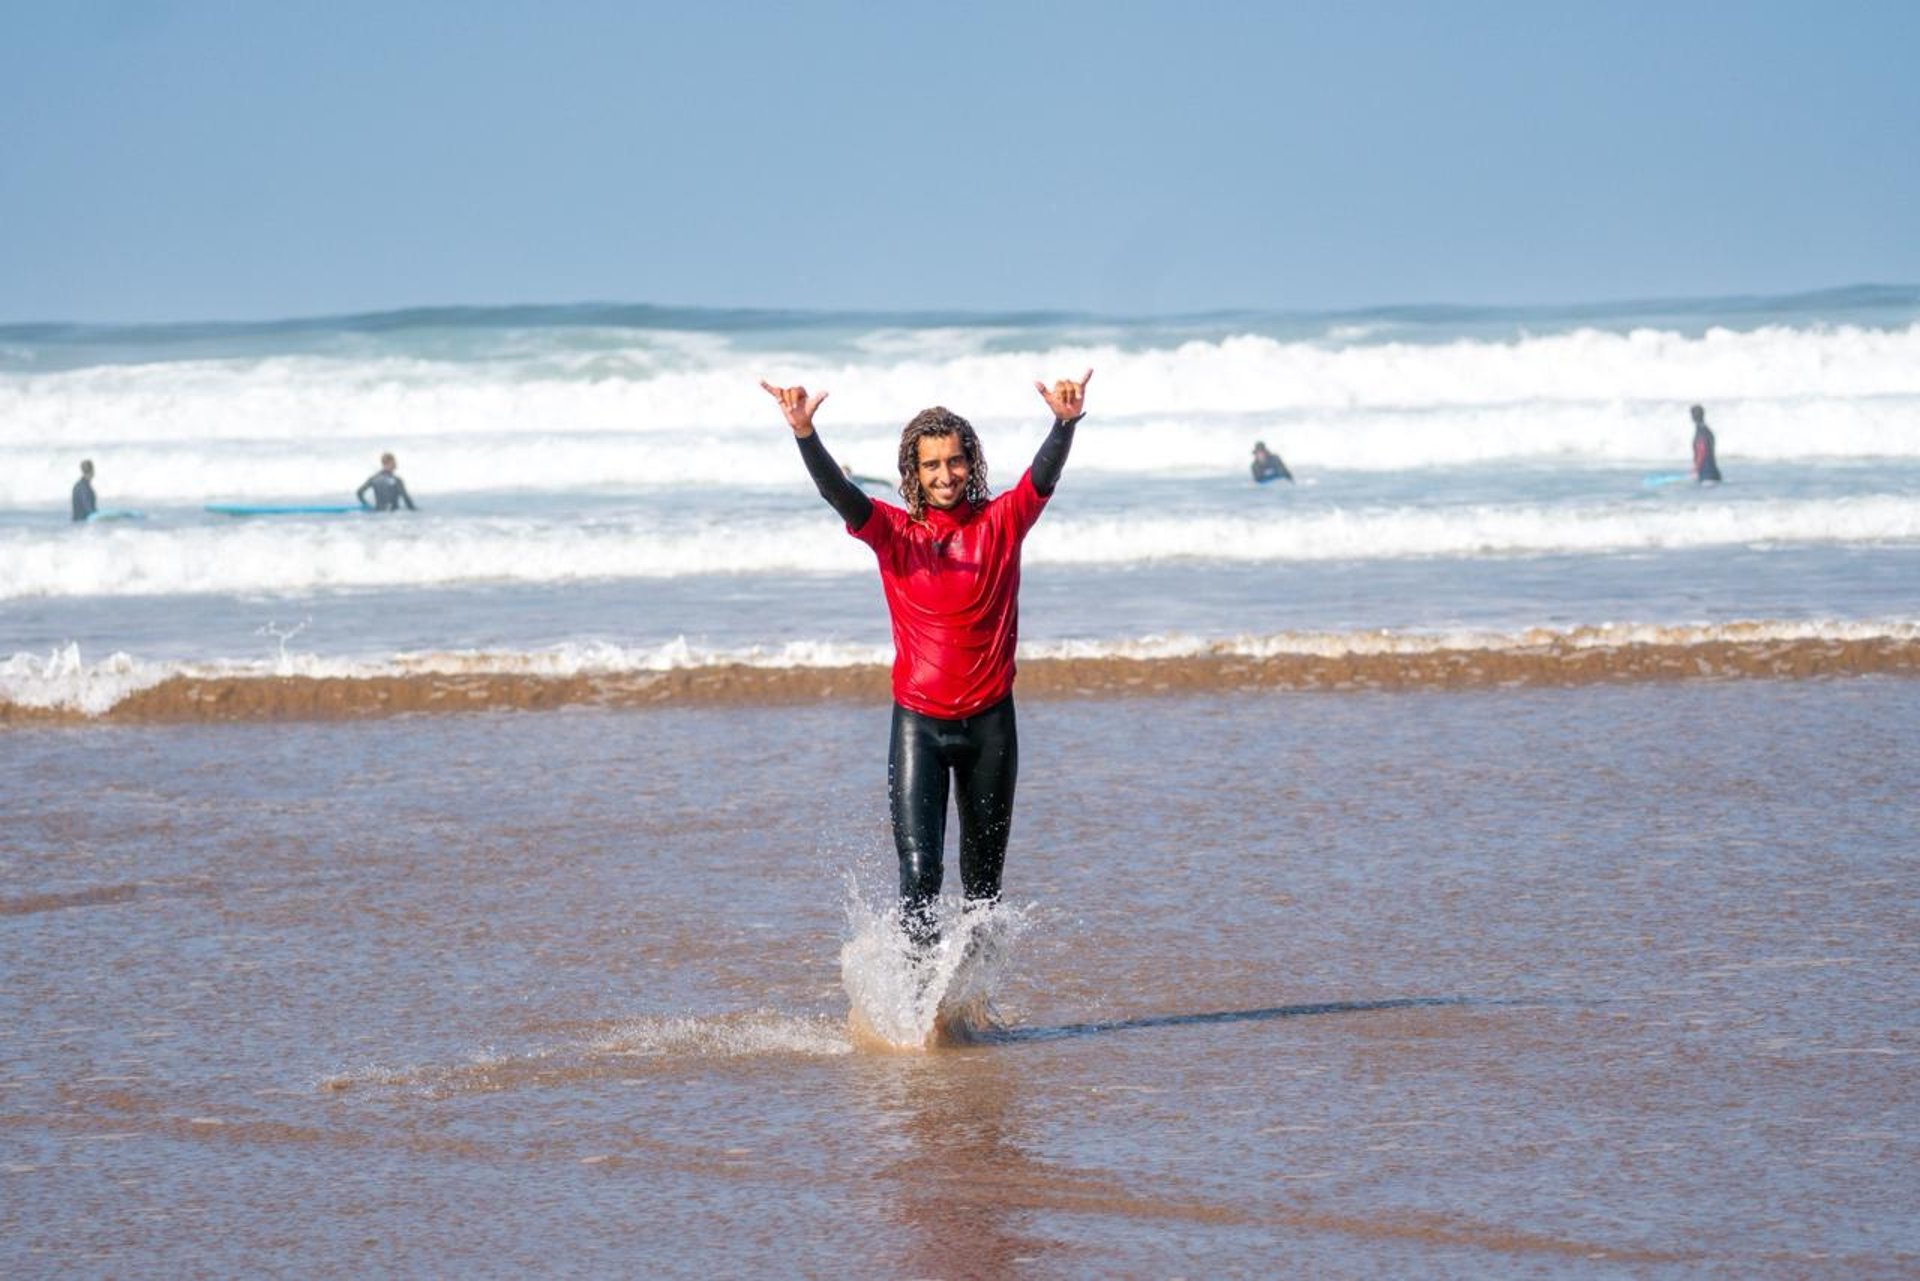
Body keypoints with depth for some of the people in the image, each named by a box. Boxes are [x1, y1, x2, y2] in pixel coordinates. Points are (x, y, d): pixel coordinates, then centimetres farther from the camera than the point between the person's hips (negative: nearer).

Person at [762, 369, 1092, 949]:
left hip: (989, 720, 1)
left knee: (984, 876, 13)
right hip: (918, 721, -1)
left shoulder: (1001, 522, -1)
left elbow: (1044, 476, -18)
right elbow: (836, 490, -18)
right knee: (919, 873, -12)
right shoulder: (894, 531, -2)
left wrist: (1065, 423, -39)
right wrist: (804, 434, -38)